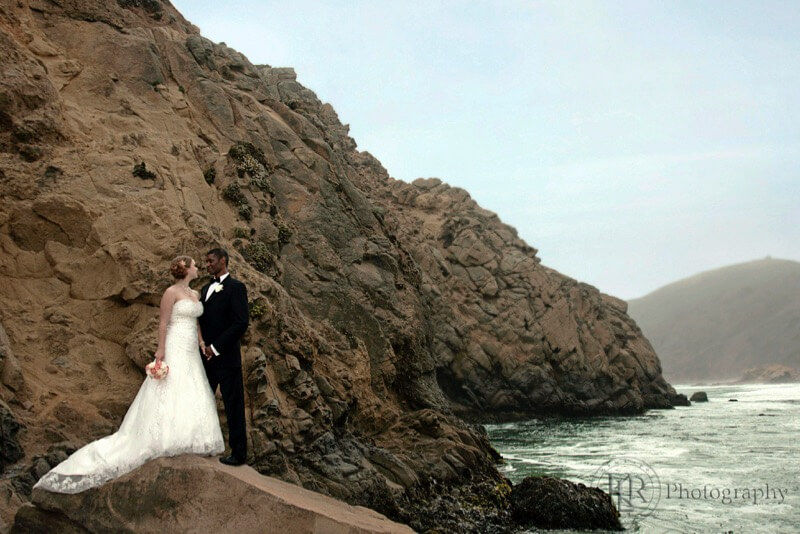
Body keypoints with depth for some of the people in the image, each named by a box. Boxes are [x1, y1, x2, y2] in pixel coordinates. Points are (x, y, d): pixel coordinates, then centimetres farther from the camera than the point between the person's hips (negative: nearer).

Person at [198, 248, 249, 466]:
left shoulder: (235, 287, -8)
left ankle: (238, 453, 8)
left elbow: (241, 323, -16)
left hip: (226, 357, -8)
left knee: (233, 405, 0)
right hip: (207, 357, 8)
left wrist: (216, 347, -17)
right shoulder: (206, 289, 16)